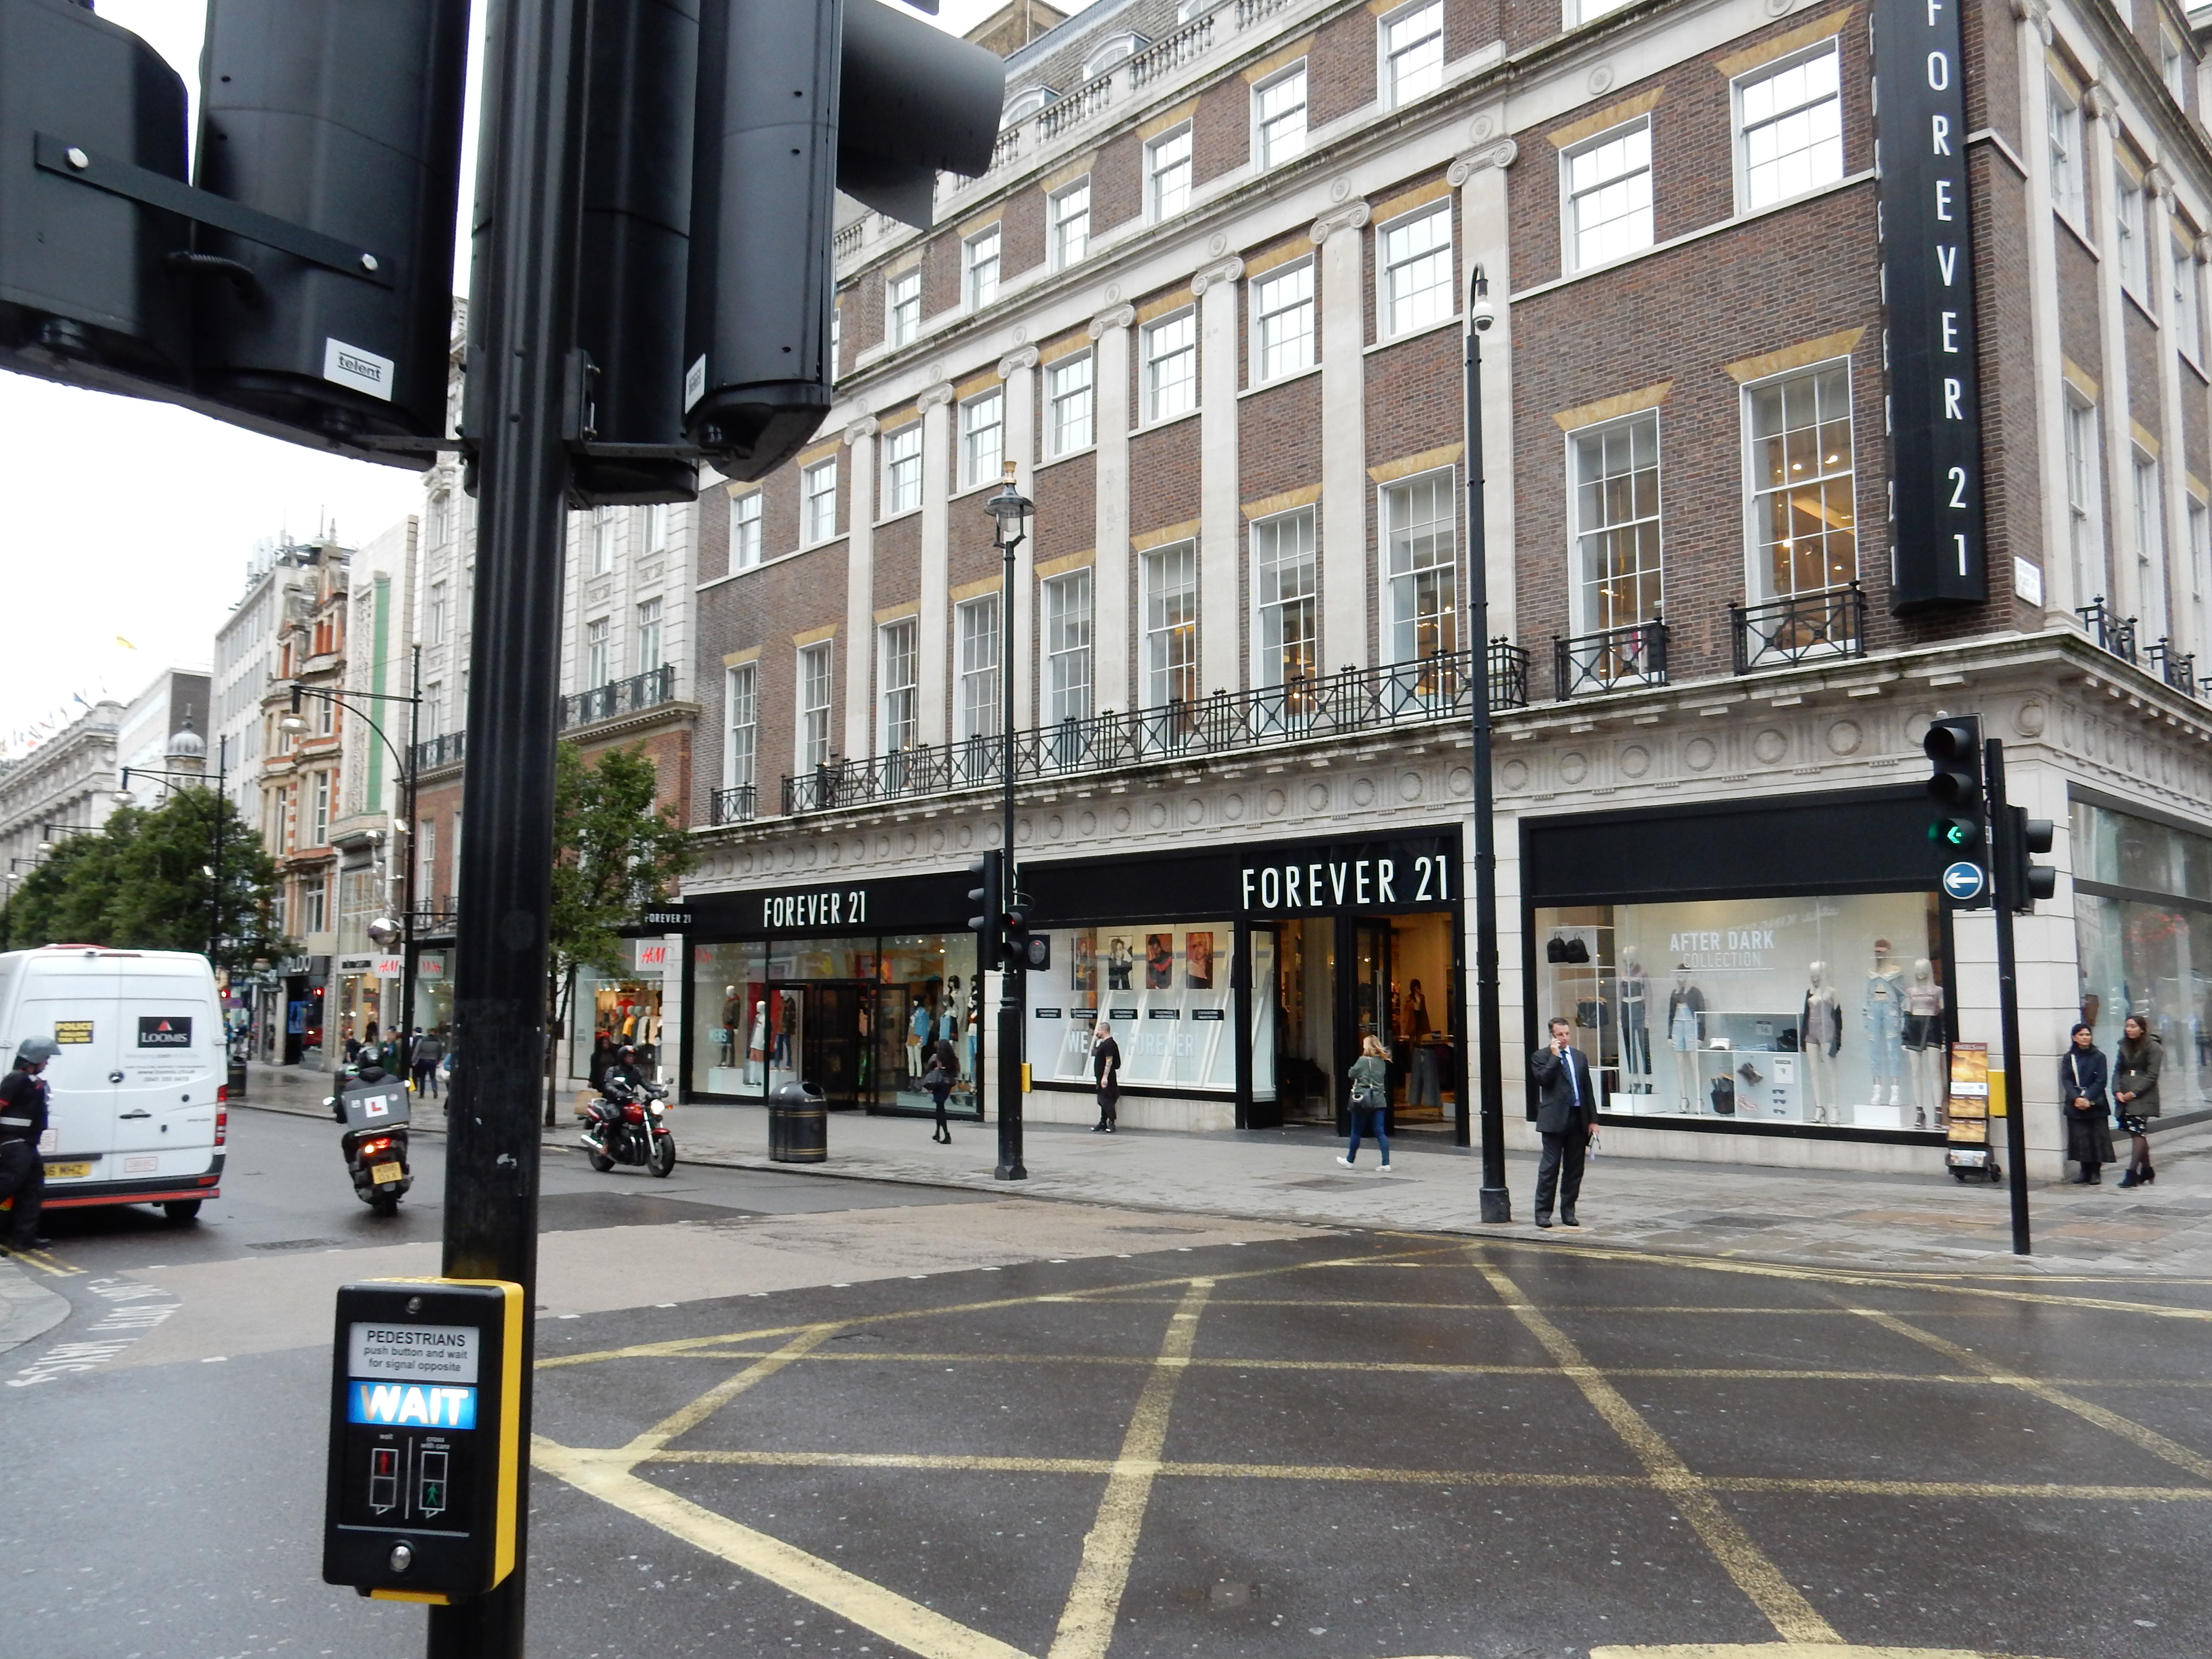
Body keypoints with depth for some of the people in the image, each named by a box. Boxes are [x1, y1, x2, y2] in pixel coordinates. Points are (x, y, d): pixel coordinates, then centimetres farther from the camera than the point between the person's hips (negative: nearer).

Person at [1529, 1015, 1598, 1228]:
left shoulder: (1579, 1056, 15)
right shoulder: (1542, 1056, 0)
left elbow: (1588, 1088, 16)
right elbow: (1543, 1079, -17)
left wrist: (1593, 1119, 12)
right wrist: (1555, 1056, -14)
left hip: (1578, 1118, 5)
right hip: (1555, 1119, -5)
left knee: (1575, 1169, 8)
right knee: (1550, 1166, -4)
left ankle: (1568, 1211, 17)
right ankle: (1543, 1212, 2)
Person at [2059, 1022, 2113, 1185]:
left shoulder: (2099, 1057, 2)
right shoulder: (2068, 1058, 6)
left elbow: (2101, 1082, -4)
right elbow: (2066, 1081, -1)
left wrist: (2088, 1098, -15)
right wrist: (2076, 1098, -15)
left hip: (2096, 1105, -1)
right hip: (2075, 1105, 1)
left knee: (2097, 1137, -3)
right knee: (2080, 1138, 0)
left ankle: (2096, 1171, 7)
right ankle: (2085, 1171, 10)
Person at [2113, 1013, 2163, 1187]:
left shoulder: (2153, 1047, -5)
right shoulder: (2124, 1046, 13)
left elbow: (2152, 1076, -9)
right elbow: (2118, 1070, 12)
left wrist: (2133, 1093, -14)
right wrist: (2117, 1091, -3)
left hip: (2143, 1097, -6)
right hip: (2125, 1096, 6)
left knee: (2138, 1133, -10)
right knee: (2138, 1134, 11)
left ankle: (2132, 1172, -13)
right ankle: (2147, 1170, 21)